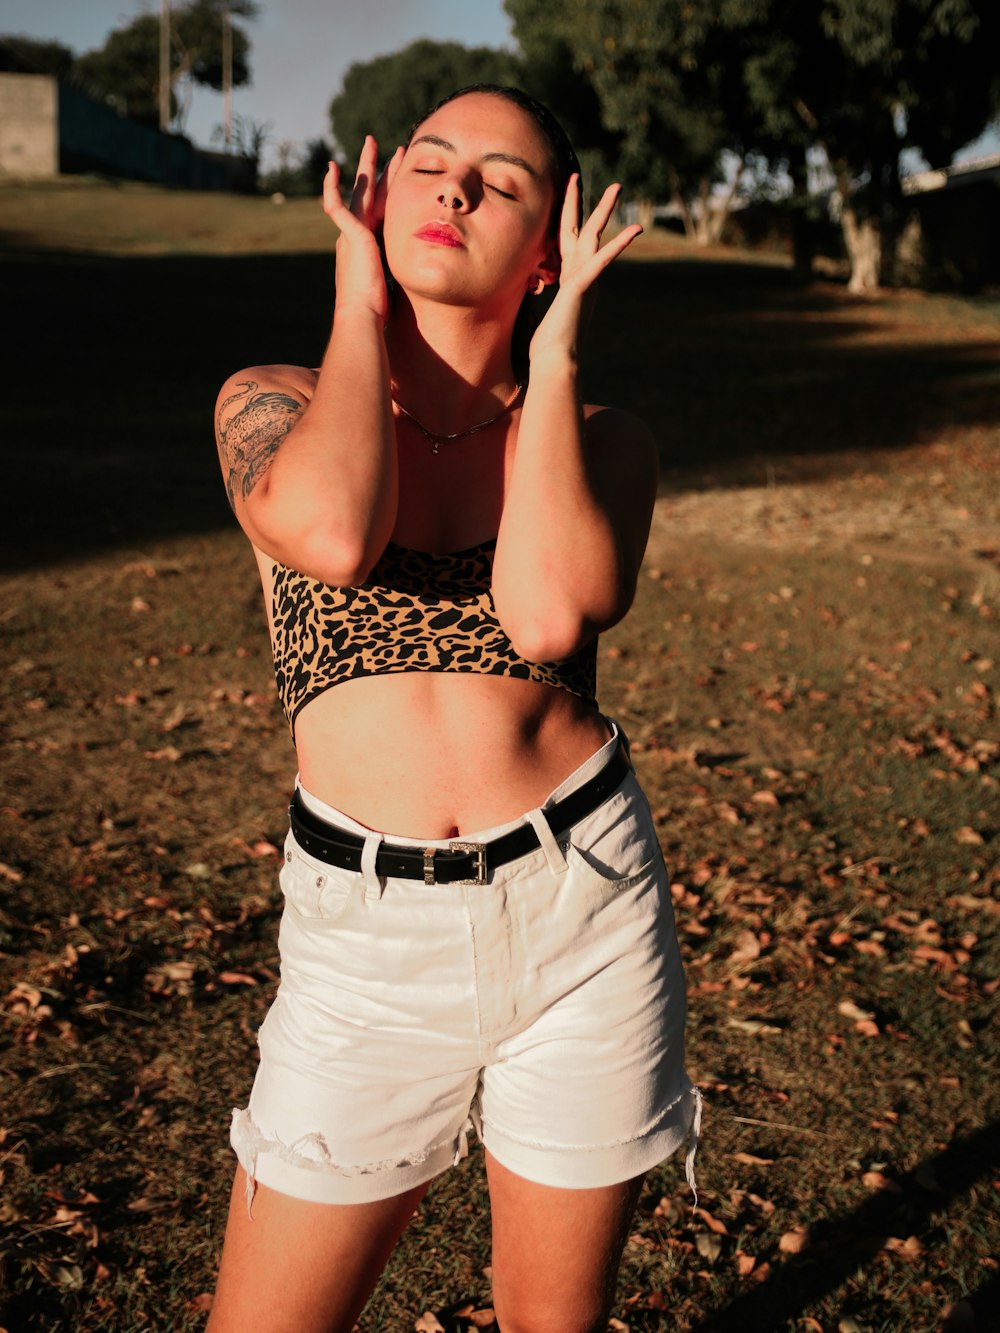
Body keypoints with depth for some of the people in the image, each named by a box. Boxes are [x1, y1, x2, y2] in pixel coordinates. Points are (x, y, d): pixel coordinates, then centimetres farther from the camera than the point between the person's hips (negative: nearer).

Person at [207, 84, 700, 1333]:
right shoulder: (273, 404, 0)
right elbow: (332, 536, -25)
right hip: (366, 932, 0)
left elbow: (551, 612, -21)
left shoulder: (600, 439, 2)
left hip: (582, 911, 1)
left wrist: (555, 345, -10)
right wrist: (359, 305, -8)